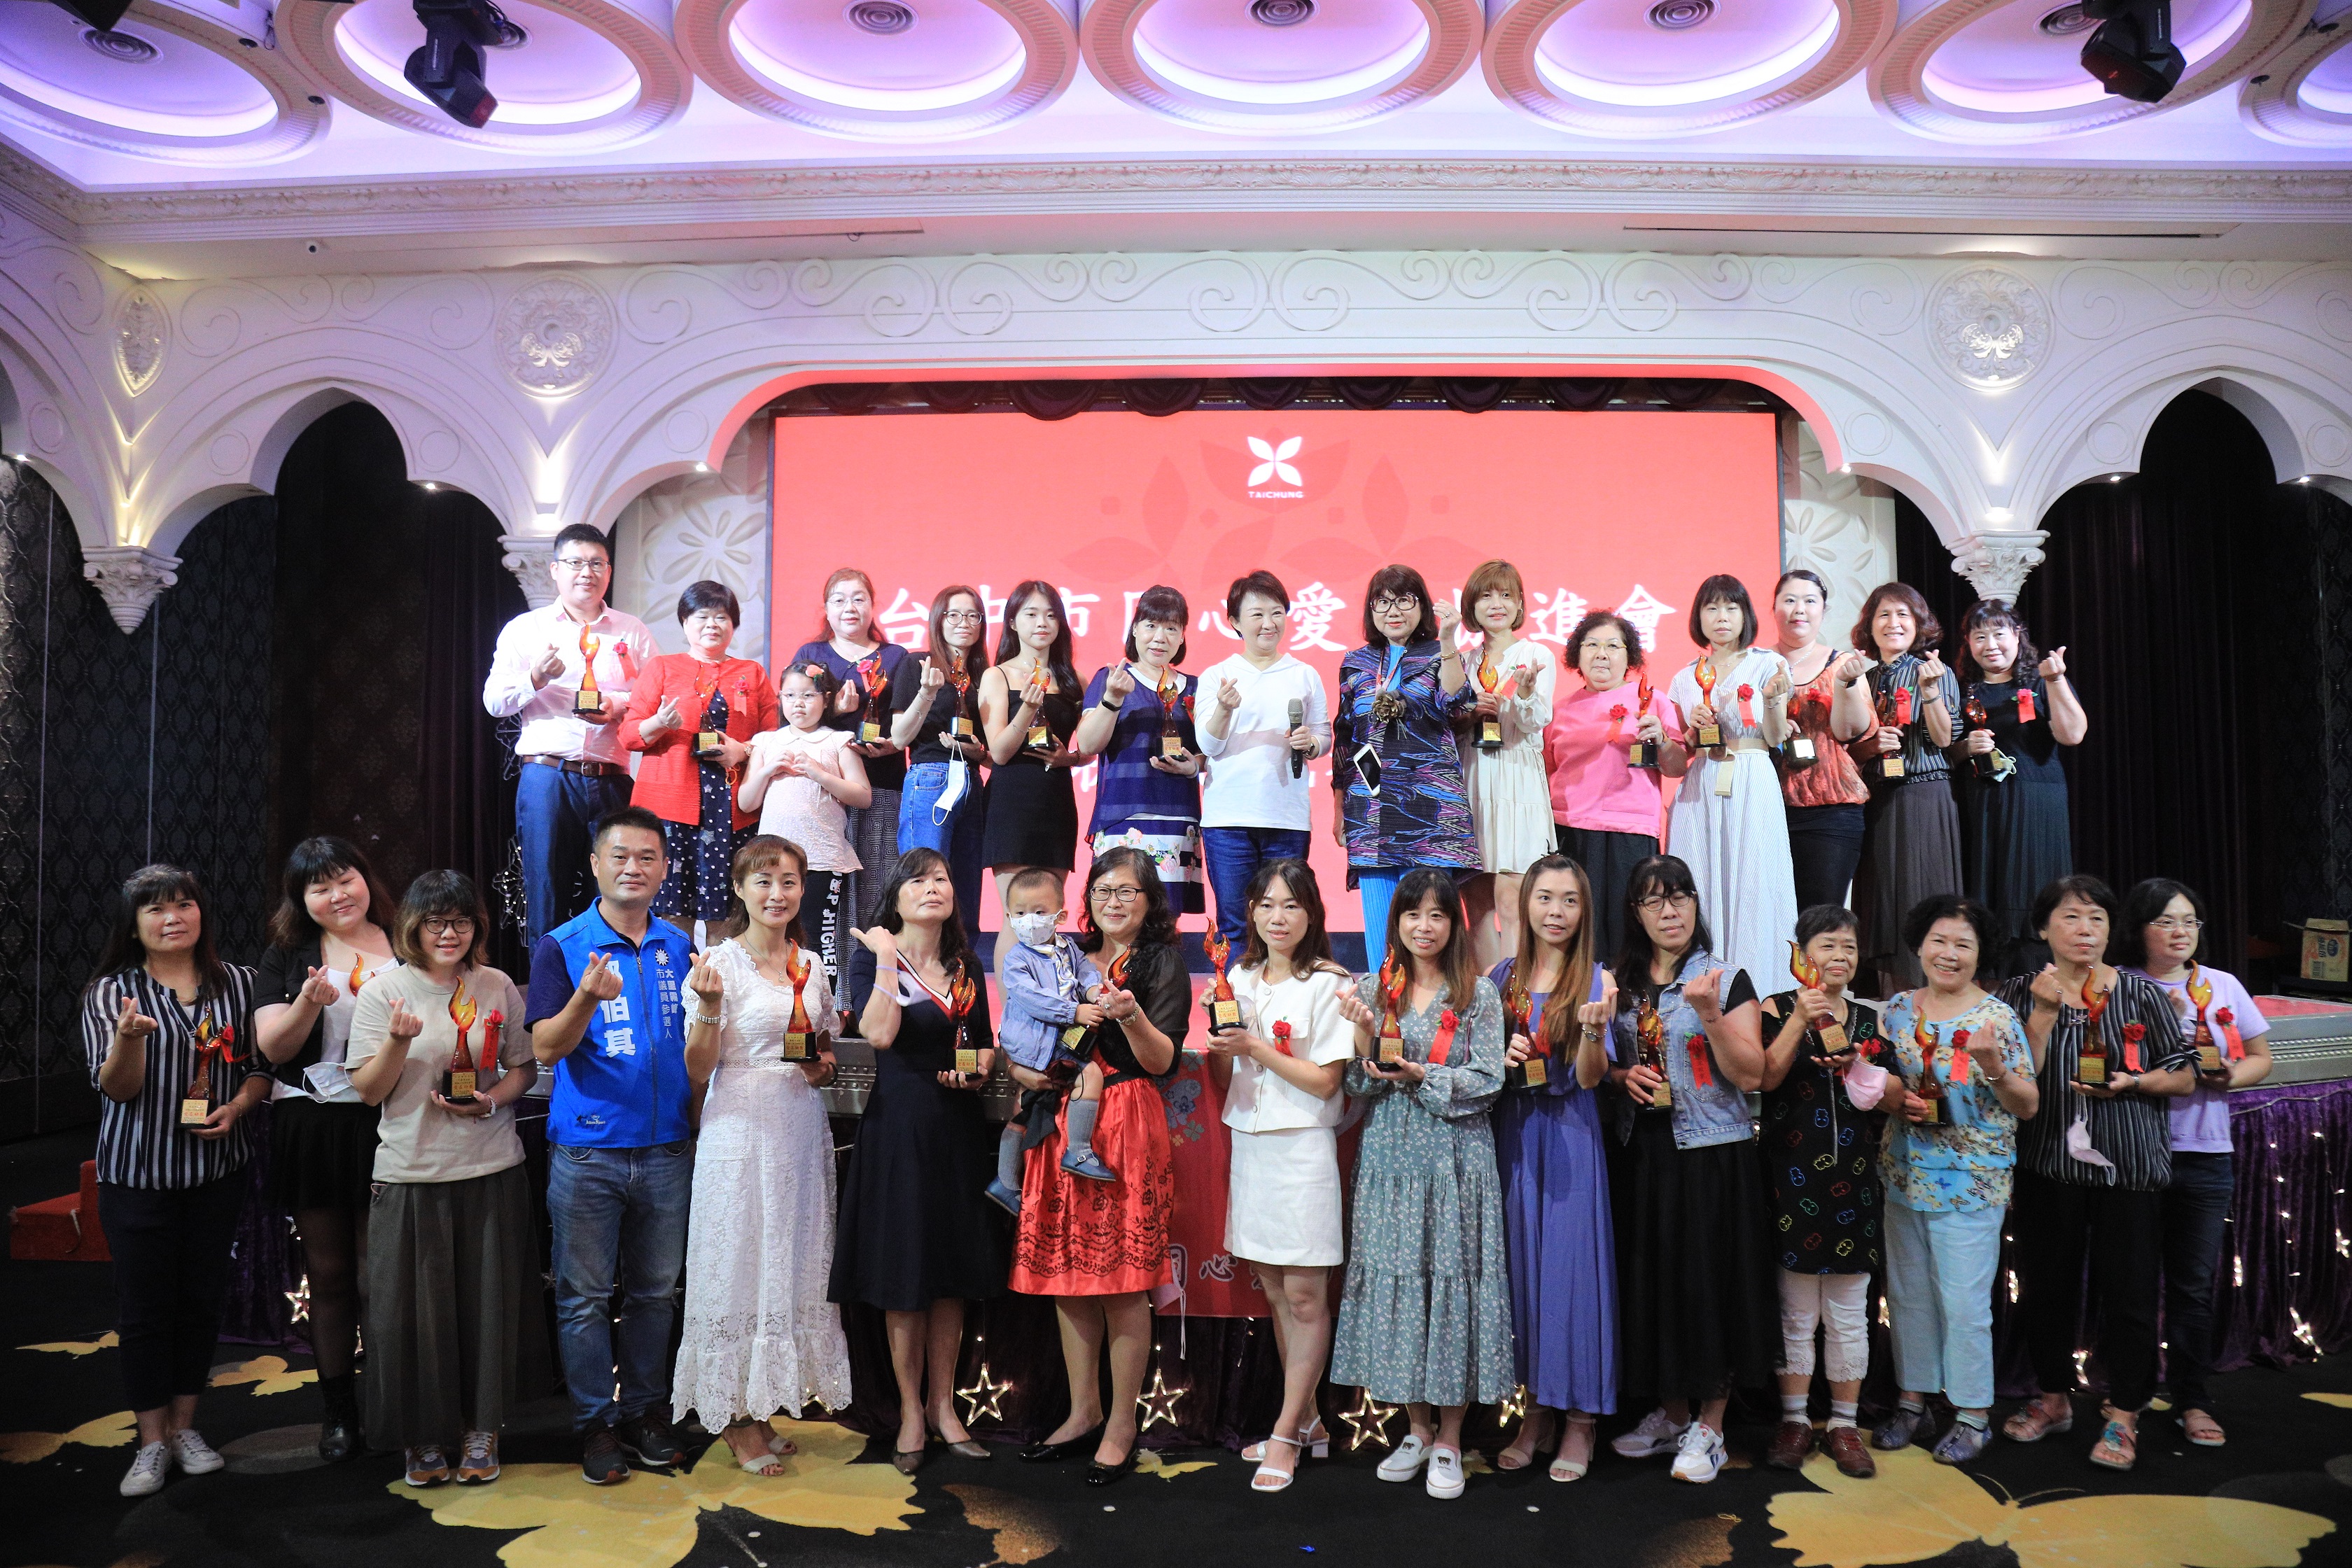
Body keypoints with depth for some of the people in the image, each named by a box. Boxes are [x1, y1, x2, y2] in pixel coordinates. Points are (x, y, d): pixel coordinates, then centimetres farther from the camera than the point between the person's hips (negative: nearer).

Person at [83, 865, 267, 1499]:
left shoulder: (237, 983, 2)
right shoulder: (111, 991, -3)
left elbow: (261, 1067, 7)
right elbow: (117, 1088, -11)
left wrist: (235, 1109, -12)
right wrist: (129, 1035, -29)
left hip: (216, 1169, 2)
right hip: (137, 1172, -2)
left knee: (202, 1298, 9)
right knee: (145, 1306, 4)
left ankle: (185, 1425, 24)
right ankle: (152, 1441, 16)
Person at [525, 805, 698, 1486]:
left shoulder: (681, 947, 8)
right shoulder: (562, 947, -3)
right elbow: (546, 1048, -12)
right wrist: (586, 999, -28)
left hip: (666, 1149, 3)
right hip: (587, 1152, -3)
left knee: (655, 1291, 12)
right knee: (585, 1296, 4)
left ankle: (645, 1410, 25)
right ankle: (595, 1422, 18)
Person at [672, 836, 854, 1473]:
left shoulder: (811, 966, 9)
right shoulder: (720, 963, -7)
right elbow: (698, 1071, -8)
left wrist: (824, 1065, 0)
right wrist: (709, 1007, -23)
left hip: (802, 1128, 6)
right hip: (741, 1129, -5)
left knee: (793, 1264, 9)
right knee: (741, 1262, 0)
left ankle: (764, 1407, 23)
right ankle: (738, 1420, 14)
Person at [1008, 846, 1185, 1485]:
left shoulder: (1162, 962, 1)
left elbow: (1164, 1061, -9)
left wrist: (1132, 1017, -25)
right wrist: (1038, 1074, -1)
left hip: (1129, 1130, -5)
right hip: (1064, 1127, 5)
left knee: (1124, 1278, -3)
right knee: (1065, 1270, 8)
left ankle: (1122, 1423, 10)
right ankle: (1083, 1411, 22)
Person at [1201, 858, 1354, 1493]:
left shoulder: (1326, 985, -7)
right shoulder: (1240, 980, 11)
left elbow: (1325, 1081, -11)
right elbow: (1222, 1080, 13)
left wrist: (1255, 1047, -16)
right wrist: (1216, 1041, -7)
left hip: (1302, 1148, -6)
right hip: (1249, 1143, 6)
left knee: (1305, 1296, -1)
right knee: (1275, 1291, 12)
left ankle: (1285, 1436, 8)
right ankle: (1307, 1421, 24)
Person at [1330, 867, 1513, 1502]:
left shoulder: (1479, 994, 0)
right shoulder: (1373, 991, 7)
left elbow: (1488, 1082, -5)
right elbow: (1362, 1085, 4)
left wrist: (1420, 1075, -15)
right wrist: (1365, 1034, -14)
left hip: (1456, 1158, -2)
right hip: (1391, 1156, 3)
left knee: (1453, 1278, -1)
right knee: (1394, 1278, 5)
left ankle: (1449, 1439, 13)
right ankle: (1418, 1429, 21)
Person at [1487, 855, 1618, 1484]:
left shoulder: (1597, 980, -3)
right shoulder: (1499, 978, 7)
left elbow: (1590, 1078, -10)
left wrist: (1593, 1030, -29)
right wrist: (1501, 1059, -8)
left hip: (1570, 1136, -3)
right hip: (1512, 1133, 3)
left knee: (1572, 1264, -1)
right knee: (1520, 1264, 8)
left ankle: (1580, 1419, 12)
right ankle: (1535, 1408, 22)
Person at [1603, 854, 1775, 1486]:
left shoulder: (1728, 979, -3)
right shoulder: (1621, 984, 8)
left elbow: (1750, 1075, -9)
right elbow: (1601, 1062, 17)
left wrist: (1710, 1014, -21)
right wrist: (1621, 1075, -5)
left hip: (1712, 1154, -4)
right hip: (1644, 1152, 4)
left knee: (1711, 1279, 0)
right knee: (1653, 1279, 10)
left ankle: (1709, 1427, 14)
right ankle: (1672, 1414, 26)